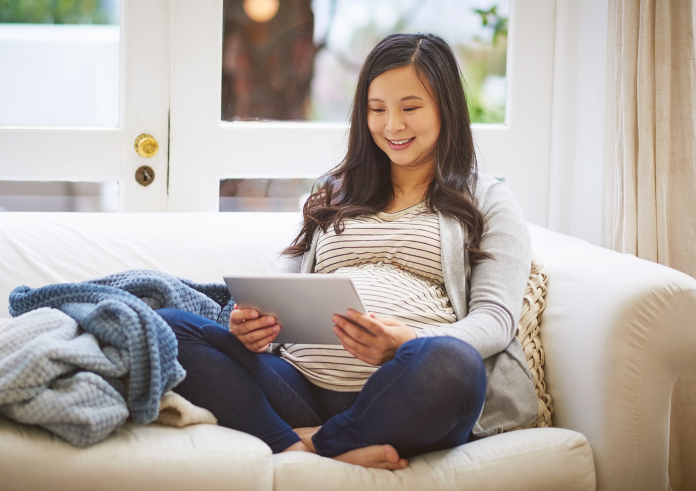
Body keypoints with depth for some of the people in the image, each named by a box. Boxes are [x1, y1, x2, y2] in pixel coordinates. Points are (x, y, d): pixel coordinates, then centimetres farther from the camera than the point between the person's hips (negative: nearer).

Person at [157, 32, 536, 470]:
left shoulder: (488, 202, 16)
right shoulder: (334, 193, 30)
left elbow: (496, 317, 2)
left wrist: (407, 343, -20)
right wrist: (256, 322, -2)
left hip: (409, 398, -4)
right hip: (303, 382, 4)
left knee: (451, 361, -40)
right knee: (167, 329, -20)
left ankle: (312, 443, -20)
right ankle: (312, 452, -35)